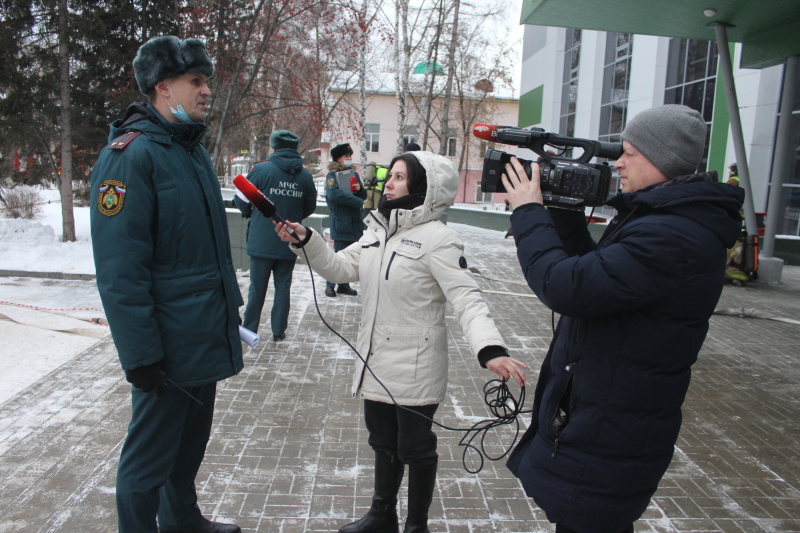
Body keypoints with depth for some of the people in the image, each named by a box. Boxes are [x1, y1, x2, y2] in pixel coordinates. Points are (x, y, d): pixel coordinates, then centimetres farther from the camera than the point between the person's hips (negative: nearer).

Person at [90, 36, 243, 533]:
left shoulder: (193, 149, 12)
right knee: (150, 455, 9)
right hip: (168, 348, -9)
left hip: (206, 338, 9)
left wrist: (230, 304, 19)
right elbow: (119, 267, -22)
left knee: (190, 441, 24)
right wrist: (140, 354, -22)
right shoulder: (131, 154, -17)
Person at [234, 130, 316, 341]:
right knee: (283, 286, 12)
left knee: (257, 288, 8)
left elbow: (241, 200, -4)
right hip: (289, 244, 2)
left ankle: (249, 330, 16)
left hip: (262, 242, -2)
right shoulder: (305, 176, 1)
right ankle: (278, 330, 17)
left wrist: (250, 213, 17)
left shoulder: (261, 169, -10)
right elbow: (310, 207, 11)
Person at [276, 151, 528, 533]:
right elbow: (341, 267, 10)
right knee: (383, 441, 23)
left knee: (414, 446, 12)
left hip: (415, 368, -7)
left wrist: (490, 349, -39)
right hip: (376, 363, 7)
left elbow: (467, 298, -24)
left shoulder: (437, 238, -18)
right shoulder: (379, 229, 7)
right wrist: (305, 241, -5)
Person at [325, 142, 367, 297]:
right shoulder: (333, 175, -4)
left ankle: (344, 285, 19)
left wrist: (360, 189, -6)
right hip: (340, 222, -6)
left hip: (355, 222, 6)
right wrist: (358, 201, -14)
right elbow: (334, 194, -21)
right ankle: (330, 285, 8)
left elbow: (364, 195, 19)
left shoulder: (354, 174, 17)